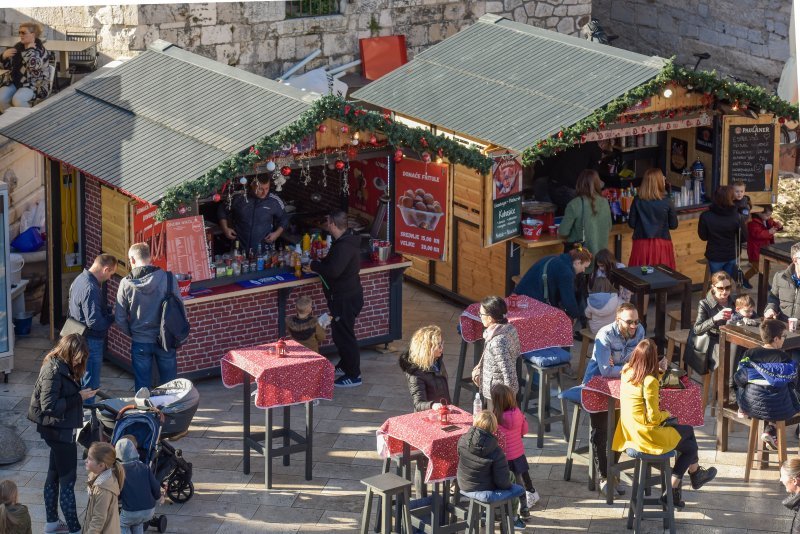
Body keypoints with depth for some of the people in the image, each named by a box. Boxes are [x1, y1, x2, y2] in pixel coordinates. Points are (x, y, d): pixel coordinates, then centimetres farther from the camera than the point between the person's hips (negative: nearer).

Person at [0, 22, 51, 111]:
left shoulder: (40, 50, -11)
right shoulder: (18, 46, 8)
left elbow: (32, 66, -31)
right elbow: (7, 66, 14)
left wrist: (30, 49, -21)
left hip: (33, 84, -7)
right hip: (14, 82, 7)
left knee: (17, 100, -34)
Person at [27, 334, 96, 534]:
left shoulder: (63, 366, 5)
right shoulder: (54, 371, -24)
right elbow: (49, 406, -27)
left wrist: (81, 395, -1)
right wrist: (79, 397, -24)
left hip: (60, 430, 10)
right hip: (60, 432, -10)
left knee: (54, 476, 19)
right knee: (67, 480, -4)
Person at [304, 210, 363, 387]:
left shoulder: (344, 246, -25)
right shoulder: (345, 241, 10)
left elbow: (334, 271, -34)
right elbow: (333, 263, 21)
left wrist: (315, 266, -19)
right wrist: (318, 265, 6)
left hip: (346, 298, -11)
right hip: (344, 295, 11)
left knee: (344, 335, -4)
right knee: (340, 333, 22)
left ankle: (353, 376, 3)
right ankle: (344, 366, 36)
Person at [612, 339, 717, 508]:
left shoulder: (627, 372, -2)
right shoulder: (650, 381, -25)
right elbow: (653, 418, -23)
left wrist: (659, 371, 9)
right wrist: (665, 414, -2)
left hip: (629, 430, 8)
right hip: (645, 436, -8)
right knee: (691, 446, 12)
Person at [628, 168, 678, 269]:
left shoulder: (637, 201, -6)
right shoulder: (666, 202, -8)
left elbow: (631, 223, 1)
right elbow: (674, 225, 0)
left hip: (641, 244, 1)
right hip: (662, 245, -1)